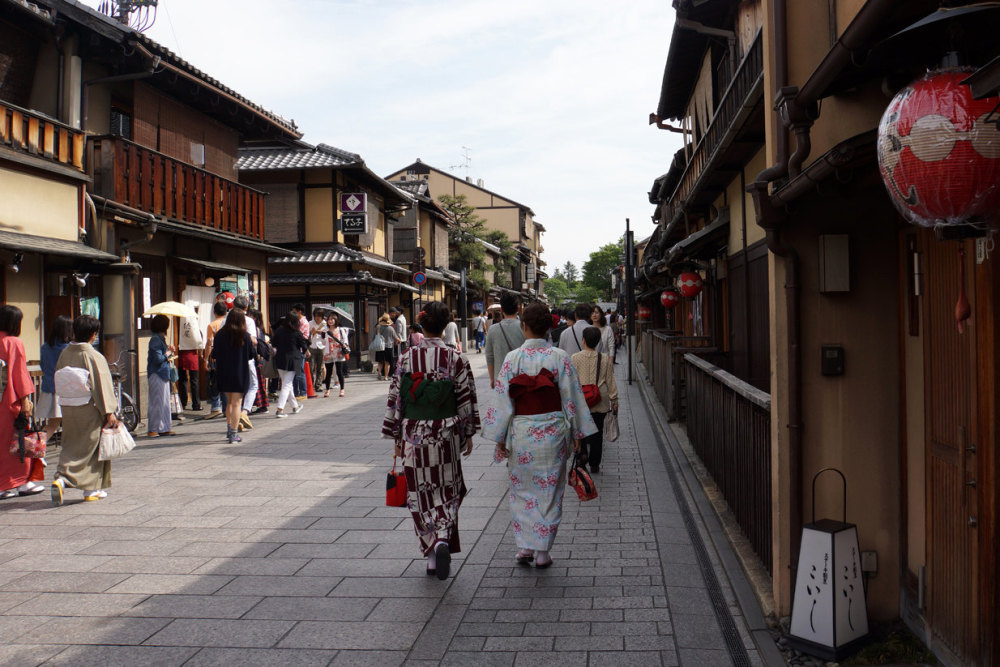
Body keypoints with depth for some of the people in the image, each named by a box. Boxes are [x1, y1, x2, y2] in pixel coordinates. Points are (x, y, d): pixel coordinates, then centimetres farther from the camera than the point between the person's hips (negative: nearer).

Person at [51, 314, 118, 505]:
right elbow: (103, 387, -15)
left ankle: (61, 478, -2)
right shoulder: (94, 357, -15)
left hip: (67, 409, 5)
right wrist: (109, 413, -12)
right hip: (89, 410, -5)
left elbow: (59, 383, 10)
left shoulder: (64, 354, 2)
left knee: (70, 446, 17)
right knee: (91, 447, 7)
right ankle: (92, 489, 13)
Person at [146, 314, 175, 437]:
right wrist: (168, 353, -6)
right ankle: (152, 429, 2)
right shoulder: (155, 339, -15)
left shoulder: (161, 338, 15)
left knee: (165, 402, 12)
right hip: (156, 375, -10)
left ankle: (164, 428, 18)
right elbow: (158, 358, -22)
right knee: (157, 402, -5)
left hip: (163, 374, 10)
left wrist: (170, 351, 2)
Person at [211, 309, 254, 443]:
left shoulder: (220, 335, -4)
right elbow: (252, 354, -2)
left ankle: (229, 429, 26)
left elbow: (215, 355, -3)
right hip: (240, 373, -3)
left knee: (229, 402, 20)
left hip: (224, 373, 3)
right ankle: (234, 433, -4)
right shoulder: (245, 336, -8)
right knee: (236, 403, 0)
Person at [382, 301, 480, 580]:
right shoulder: (456, 359, -7)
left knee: (420, 494, 12)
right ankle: (443, 539, -10)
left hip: (413, 436, 1)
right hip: (446, 437, -1)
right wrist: (468, 434, 9)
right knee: (447, 491, 13)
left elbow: (395, 399, -1)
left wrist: (397, 438, 9)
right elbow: (466, 400, -4)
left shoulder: (406, 358, -4)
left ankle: (431, 554, 16)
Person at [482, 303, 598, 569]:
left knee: (522, 490, 16)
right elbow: (572, 397, -2)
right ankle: (542, 551, 15)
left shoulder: (512, 358, -6)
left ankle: (524, 546, 16)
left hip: (521, 433, 0)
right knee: (549, 490, 10)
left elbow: (502, 399, -5)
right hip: (553, 432, 0)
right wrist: (577, 433, 7)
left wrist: (500, 439, 2)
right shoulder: (560, 357, -5)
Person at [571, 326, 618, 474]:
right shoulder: (605, 359, -1)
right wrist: (614, 400, 11)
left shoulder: (575, 358, -6)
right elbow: (610, 381, 4)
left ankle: (583, 452, -10)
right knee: (597, 432, 9)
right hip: (600, 401, 2)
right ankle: (594, 464, 14)